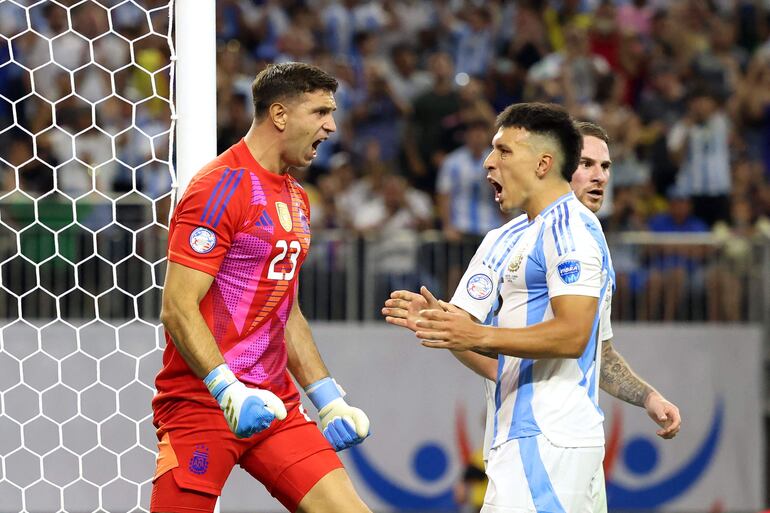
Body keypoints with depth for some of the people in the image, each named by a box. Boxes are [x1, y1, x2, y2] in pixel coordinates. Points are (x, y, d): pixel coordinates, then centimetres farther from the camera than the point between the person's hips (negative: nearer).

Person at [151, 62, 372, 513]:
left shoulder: (296, 199, 17)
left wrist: (329, 401, 20)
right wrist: (228, 390, -27)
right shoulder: (222, 188, -11)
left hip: (274, 406, 8)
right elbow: (178, 309, -17)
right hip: (201, 404, -8)